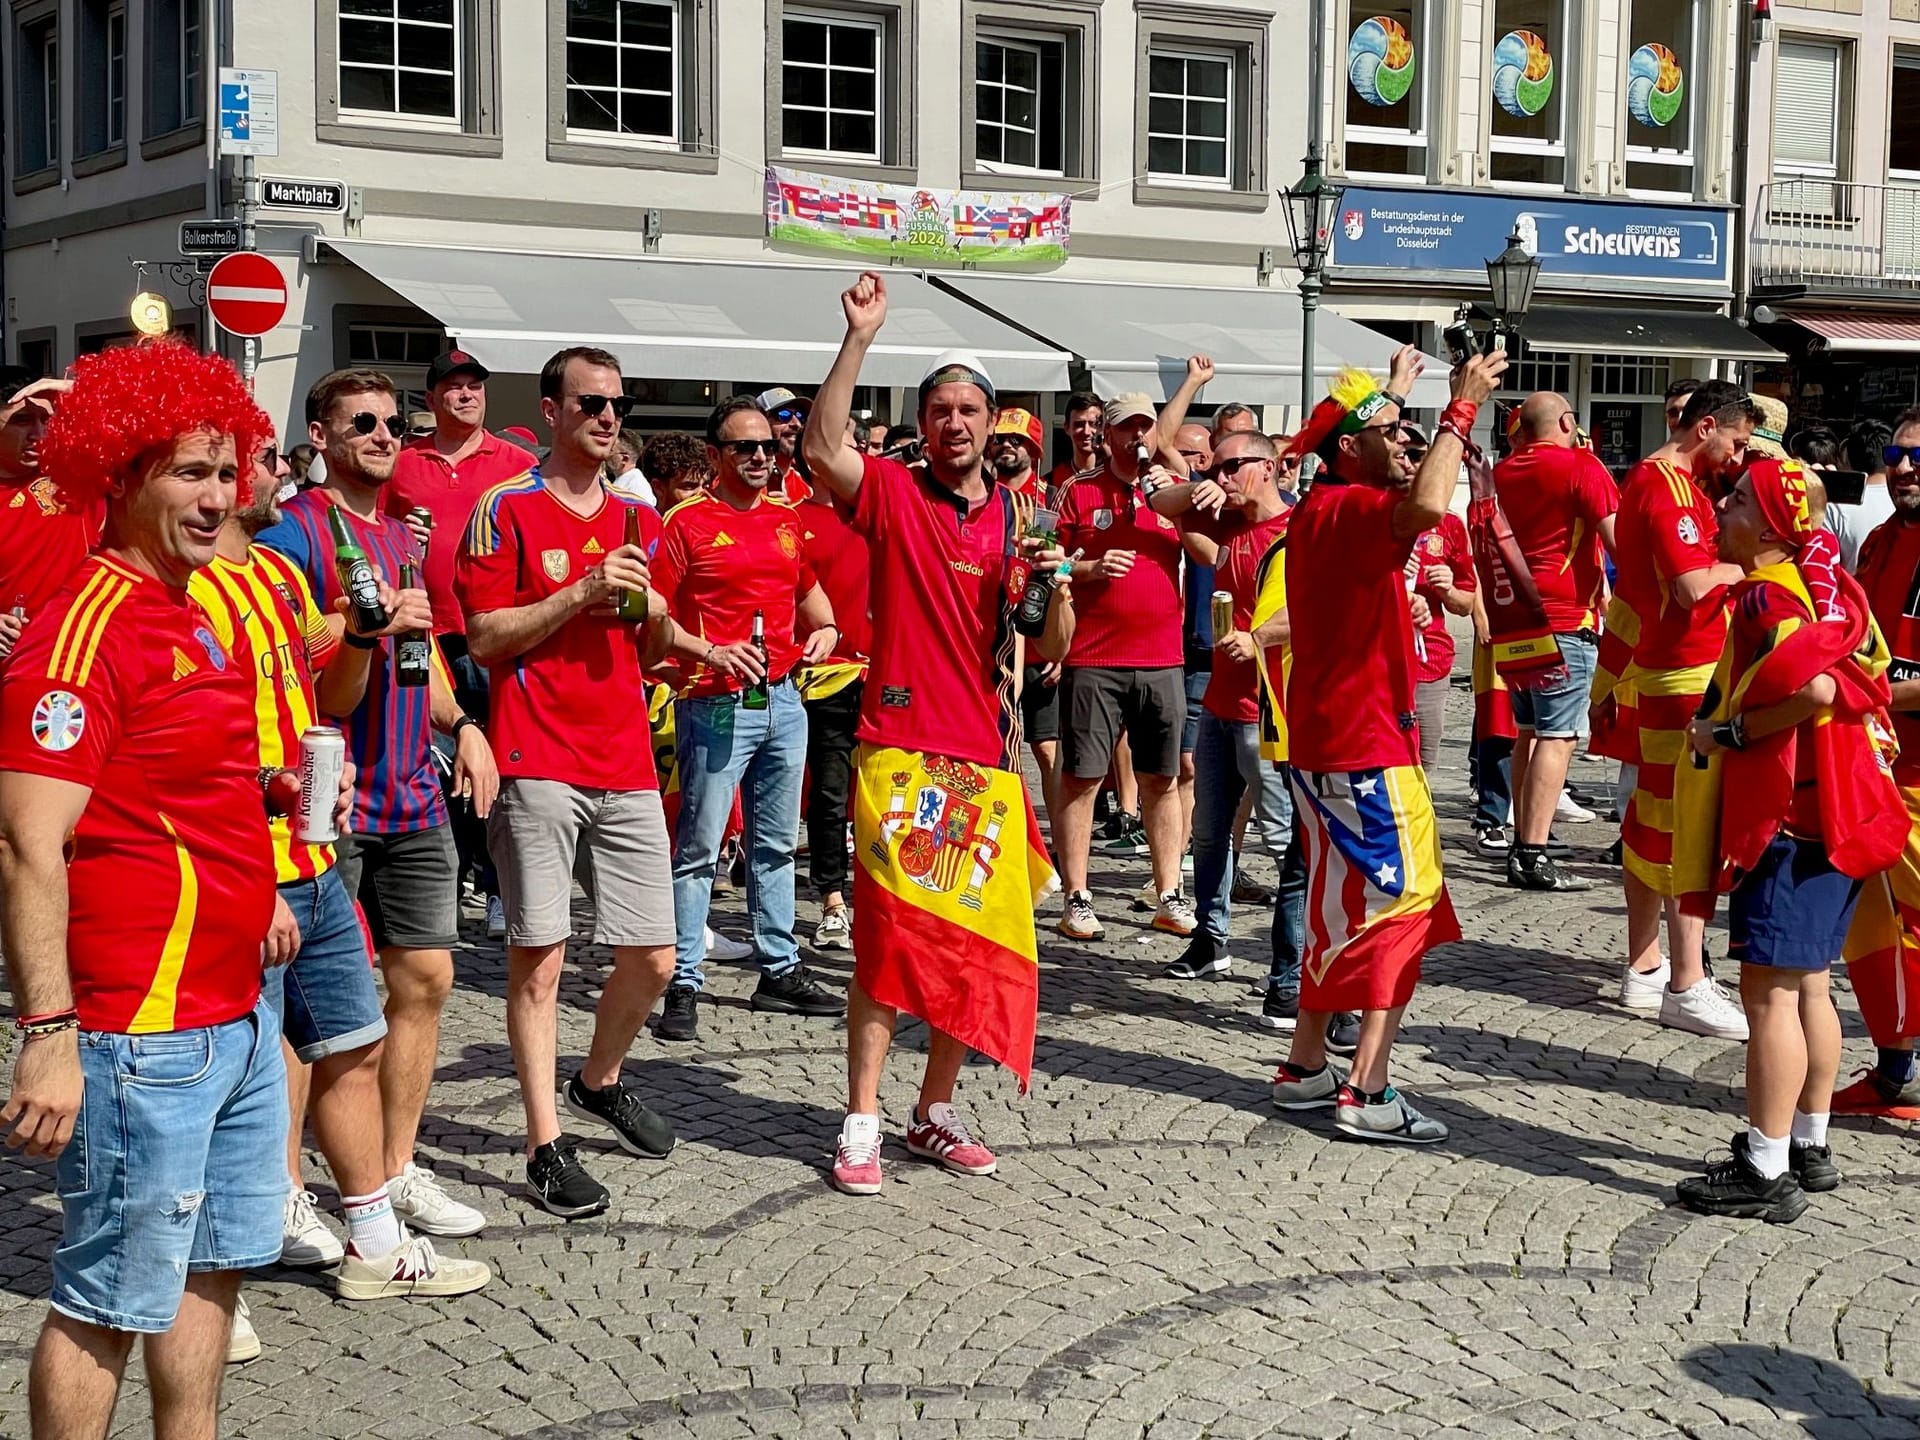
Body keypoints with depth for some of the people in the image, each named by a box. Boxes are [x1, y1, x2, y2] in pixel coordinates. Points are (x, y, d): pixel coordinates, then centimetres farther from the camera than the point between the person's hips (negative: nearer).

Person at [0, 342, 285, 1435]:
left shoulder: (196, 614, 12)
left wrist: (252, 896, 24)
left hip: (237, 1015, 10)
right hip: (140, 1035, -9)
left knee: (217, 1262, 19)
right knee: (108, 1302, 0)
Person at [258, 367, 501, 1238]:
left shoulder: (404, 536, 17)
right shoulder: (292, 531, -8)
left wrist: (459, 724, 11)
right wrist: (364, 621, -24)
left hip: (413, 795, 8)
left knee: (425, 977, 9)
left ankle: (397, 1172, 20)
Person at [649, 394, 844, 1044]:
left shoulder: (785, 520, 13)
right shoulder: (687, 522, -6)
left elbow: (809, 587, 29)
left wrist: (825, 628, 10)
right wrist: (712, 653, -21)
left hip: (783, 698, 6)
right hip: (715, 703, -6)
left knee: (776, 844, 14)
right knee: (699, 848, -3)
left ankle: (780, 971, 23)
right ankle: (683, 985, 1)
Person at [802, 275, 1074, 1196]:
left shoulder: (1017, 520, 11)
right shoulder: (893, 495, 1)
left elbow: (1053, 650, 10)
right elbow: (822, 448, -19)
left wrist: (1058, 581, -10)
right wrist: (860, 337, -22)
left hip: (985, 757, 4)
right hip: (901, 748, -4)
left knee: (973, 941, 7)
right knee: (890, 933, -7)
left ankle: (936, 1113, 19)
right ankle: (861, 1125, -3)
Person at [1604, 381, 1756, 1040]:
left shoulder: (1665, 479, 16)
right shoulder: (1667, 485, -17)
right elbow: (1693, 585, -27)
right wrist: (1747, 566, -12)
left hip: (1657, 674, 11)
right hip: (1685, 678, -11)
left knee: (1653, 821, 14)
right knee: (1693, 829, -9)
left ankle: (1644, 967, 22)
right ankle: (1686, 987, -8)